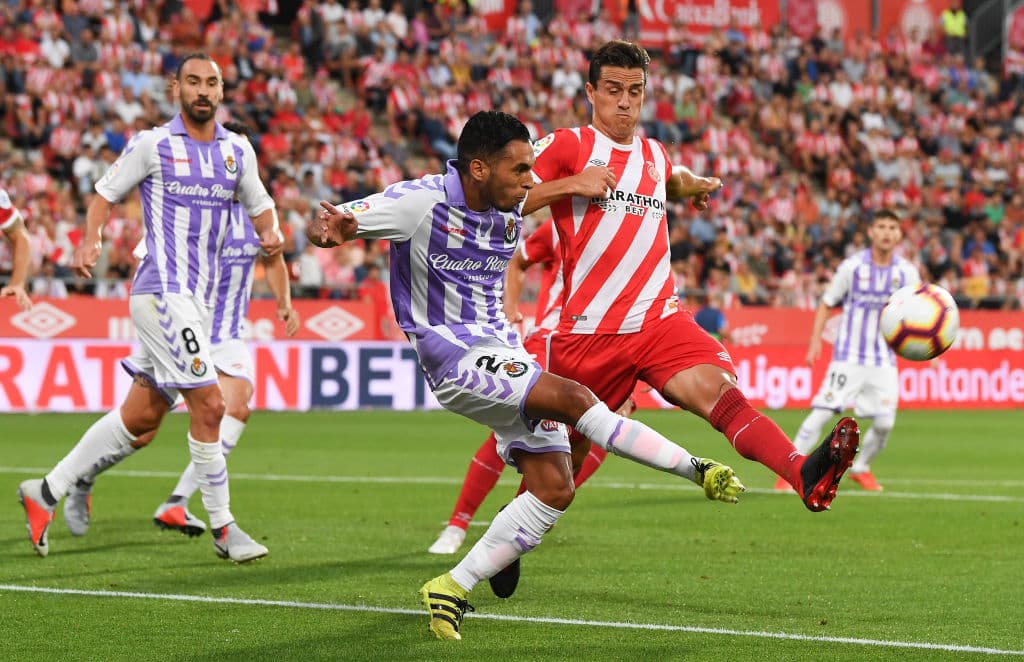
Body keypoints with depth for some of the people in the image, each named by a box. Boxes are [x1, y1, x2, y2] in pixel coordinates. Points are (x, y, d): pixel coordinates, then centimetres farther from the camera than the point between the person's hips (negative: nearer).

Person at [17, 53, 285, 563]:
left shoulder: (237, 151, 12)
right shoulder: (151, 145, -3)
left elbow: (260, 206, 20)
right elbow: (105, 194, 5)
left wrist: (271, 232, -2)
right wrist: (90, 239, -11)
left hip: (197, 300, 7)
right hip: (161, 292, -7)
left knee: (140, 420, 8)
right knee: (208, 404, -14)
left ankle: (47, 491, 20)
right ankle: (223, 528, -3)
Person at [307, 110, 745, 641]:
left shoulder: (512, 209, 4)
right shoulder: (420, 203, -15)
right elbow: (326, 222, -14)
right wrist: (327, 229, -40)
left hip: (504, 353, 8)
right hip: (457, 359, -8)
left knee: (554, 488, -2)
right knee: (574, 399, -26)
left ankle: (452, 590, 3)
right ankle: (698, 471, -19)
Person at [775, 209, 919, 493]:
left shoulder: (907, 273, 1)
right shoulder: (853, 266, -5)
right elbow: (826, 304, 3)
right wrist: (816, 339, -7)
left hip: (884, 360, 3)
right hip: (848, 356, -3)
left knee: (884, 423, -5)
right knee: (821, 413, -12)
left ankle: (860, 469, 22)